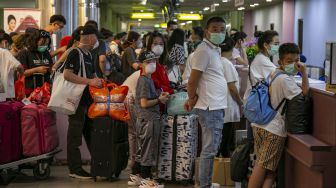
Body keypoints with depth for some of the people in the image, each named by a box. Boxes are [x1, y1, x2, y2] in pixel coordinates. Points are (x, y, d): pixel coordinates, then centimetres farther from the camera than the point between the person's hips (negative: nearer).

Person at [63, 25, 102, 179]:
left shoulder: (88, 55, 15)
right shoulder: (75, 53, -12)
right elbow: (67, 74, -23)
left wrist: (98, 81, 7)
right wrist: (90, 81, -23)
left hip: (88, 99, 9)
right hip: (77, 100, -9)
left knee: (91, 132, 14)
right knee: (75, 134, -3)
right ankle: (75, 169, 2)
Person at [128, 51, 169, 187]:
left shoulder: (149, 79, 15)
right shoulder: (144, 80, -15)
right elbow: (144, 103, -21)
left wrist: (160, 96, 5)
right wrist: (159, 100, -10)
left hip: (145, 119, 10)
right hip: (149, 119, -10)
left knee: (142, 150, 16)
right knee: (148, 149, -2)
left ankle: (135, 176, 23)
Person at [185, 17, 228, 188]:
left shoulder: (215, 50, 15)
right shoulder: (204, 50, -15)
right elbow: (192, 81, -17)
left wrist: (193, 98, 7)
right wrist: (192, 99, -3)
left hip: (218, 107, 10)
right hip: (210, 108, -10)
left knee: (212, 148, 15)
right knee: (209, 150, -6)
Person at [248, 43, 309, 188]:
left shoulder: (273, 74, 13)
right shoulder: (285, 79, -17)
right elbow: (304, 95, -15)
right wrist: (304, 72, -15)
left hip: (260, 125, 9)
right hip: (274, 129, -9)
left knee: (261, 164, 11)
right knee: (264, 166, -5)